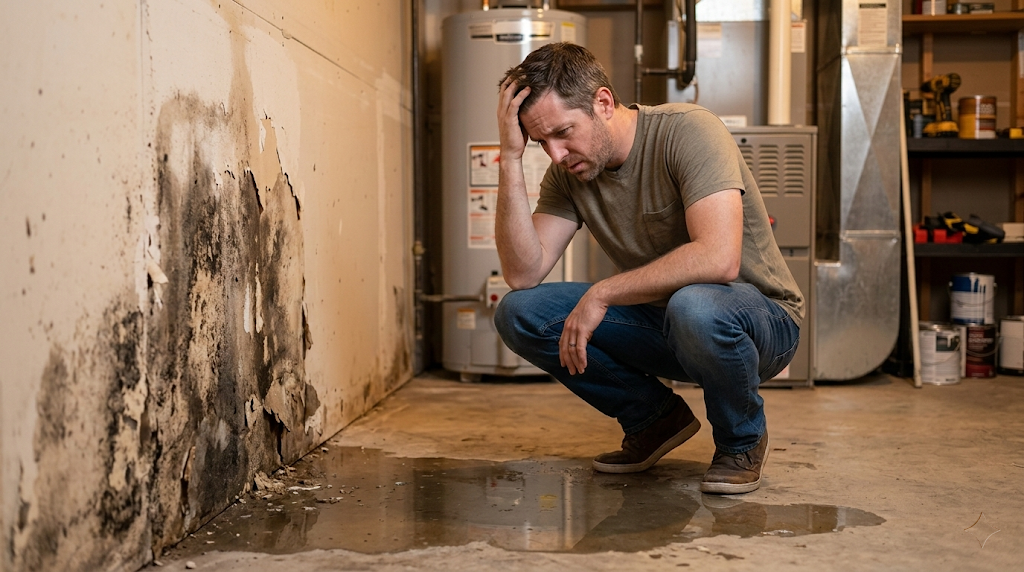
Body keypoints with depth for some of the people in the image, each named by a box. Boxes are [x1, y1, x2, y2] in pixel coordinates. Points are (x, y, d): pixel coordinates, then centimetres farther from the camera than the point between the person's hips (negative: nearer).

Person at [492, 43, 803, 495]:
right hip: (661, 323, 6)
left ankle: (742, 440, -8)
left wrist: (603, 293, -28)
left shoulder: (687, 131, -21)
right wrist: (511, 157, -20)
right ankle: (655, 418, 6)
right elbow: (523, 274, -15)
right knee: (518, 313, -11)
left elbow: (718, 259, -35)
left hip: (760, 320, -5)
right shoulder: (566, 173, -3)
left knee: (693, 306, -41)